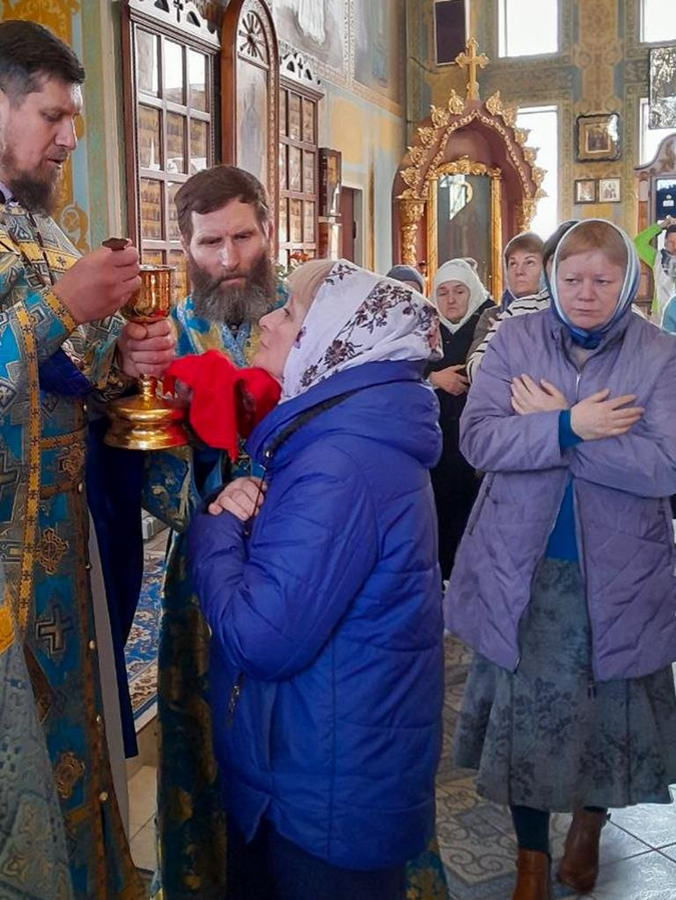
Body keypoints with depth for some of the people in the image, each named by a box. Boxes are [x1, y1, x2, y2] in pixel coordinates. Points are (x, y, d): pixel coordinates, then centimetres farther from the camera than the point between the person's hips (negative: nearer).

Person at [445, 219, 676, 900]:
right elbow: (477, 439, -13)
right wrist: (571, 426, -24)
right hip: (521, 569, 1)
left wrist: (548, 424, -17)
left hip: (616, 575, 0)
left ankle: (590, 819, 46)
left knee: (608, 707, 15)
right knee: (524, 708, 11)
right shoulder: (514, 341, -1)